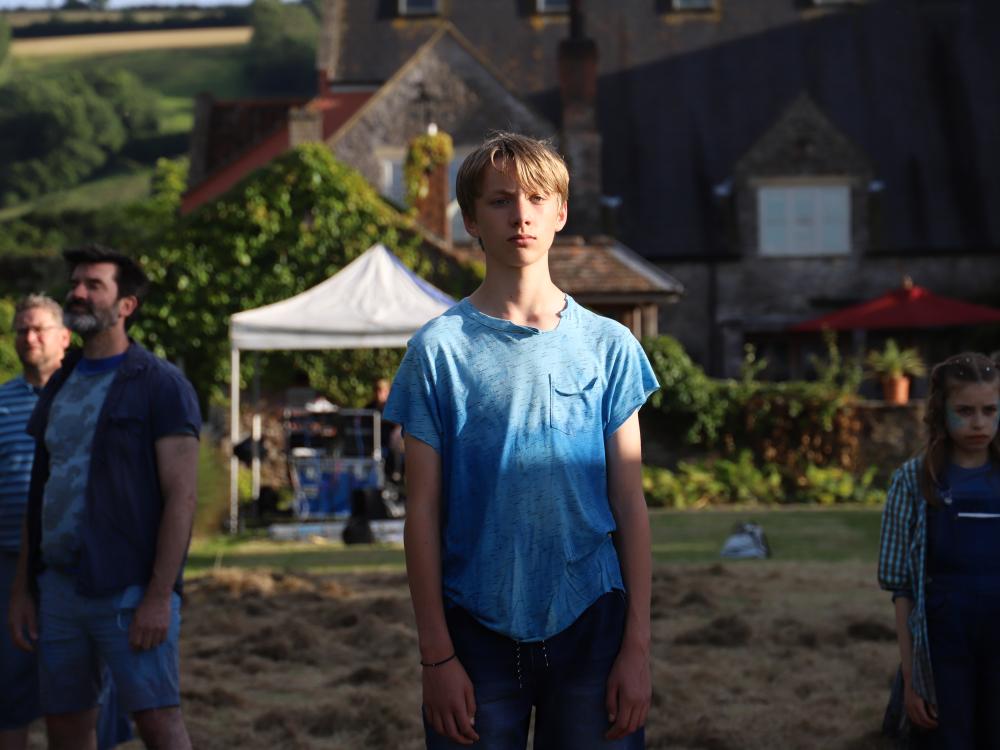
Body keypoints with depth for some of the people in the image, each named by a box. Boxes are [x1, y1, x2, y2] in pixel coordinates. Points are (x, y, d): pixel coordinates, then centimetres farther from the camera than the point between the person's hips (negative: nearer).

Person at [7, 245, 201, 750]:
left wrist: (159, 595, -17)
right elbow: (40, 495, 18)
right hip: (56, 589, 6)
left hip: (128, 590, -6)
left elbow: (180, 496, -10)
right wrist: (22, 589, 11)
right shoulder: (59, 387, 16)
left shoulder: (160, 386, -3)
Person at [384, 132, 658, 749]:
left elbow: (630, 505, 5)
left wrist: (638, 646, -1)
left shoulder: (608, 345, 5)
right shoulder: (438, 349, 1)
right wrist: (436, 654, -5)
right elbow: (424, 512, 0)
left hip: (589, 624, 1)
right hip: (477, 627, -1)